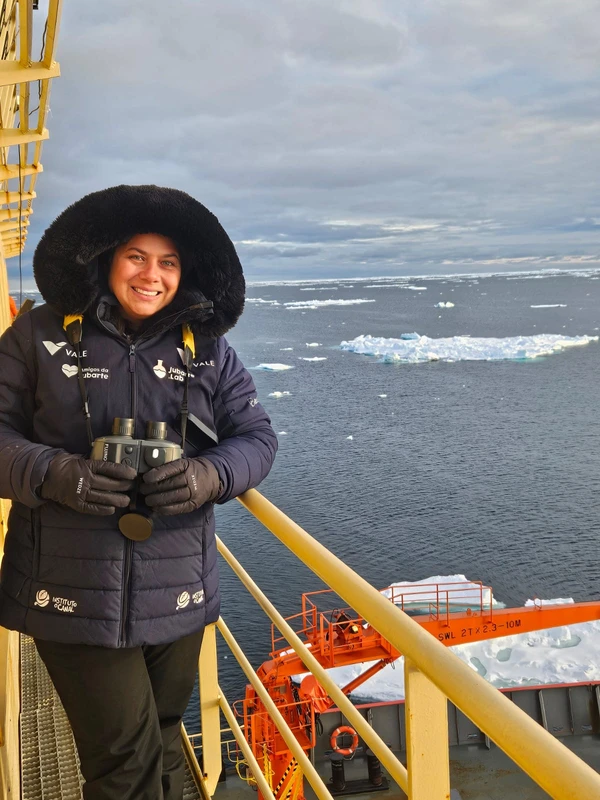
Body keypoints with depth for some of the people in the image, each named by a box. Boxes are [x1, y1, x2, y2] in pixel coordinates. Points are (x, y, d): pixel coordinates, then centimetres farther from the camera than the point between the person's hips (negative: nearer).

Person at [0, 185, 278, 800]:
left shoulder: (208, 349, 5)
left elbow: (256, 436, 4)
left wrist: (211, 475, -17)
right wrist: (51, 473, -21)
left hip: (177, 596, 3)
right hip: (72, 594, -2)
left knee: (161, 743, 18)